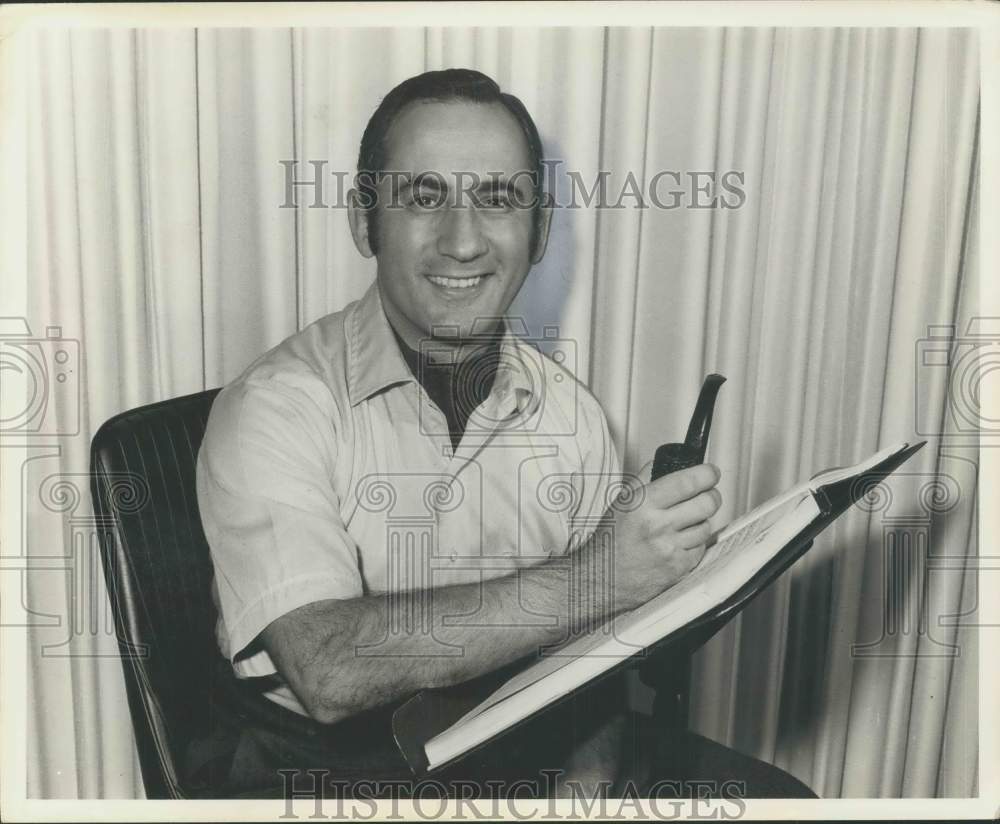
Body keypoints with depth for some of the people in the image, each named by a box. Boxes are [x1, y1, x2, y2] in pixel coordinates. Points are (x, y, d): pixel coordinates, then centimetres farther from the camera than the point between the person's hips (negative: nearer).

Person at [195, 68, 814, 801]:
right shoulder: (275, 409, -13)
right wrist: (592, 579, -28)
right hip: (327, 764, -2)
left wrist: (590, 774, -14)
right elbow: (328, 670, -24)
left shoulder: (570, 413, 1)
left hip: (530, 752, 3)